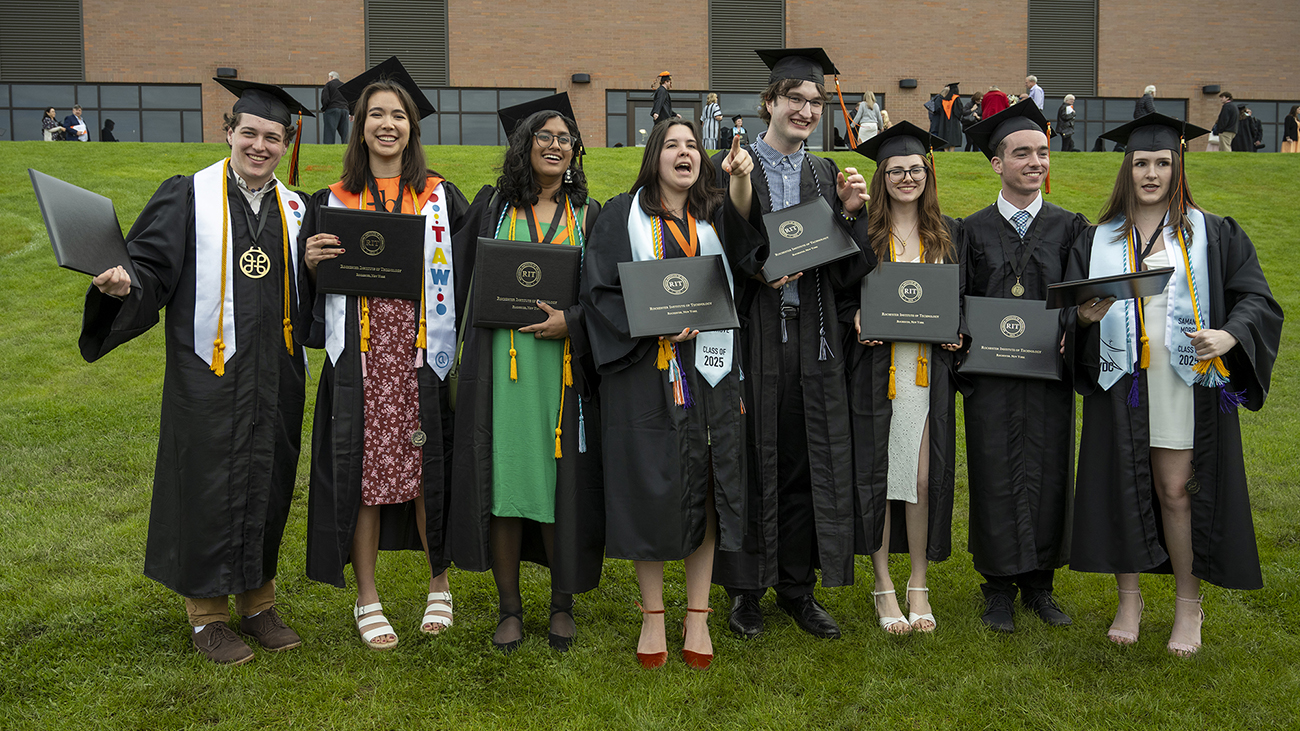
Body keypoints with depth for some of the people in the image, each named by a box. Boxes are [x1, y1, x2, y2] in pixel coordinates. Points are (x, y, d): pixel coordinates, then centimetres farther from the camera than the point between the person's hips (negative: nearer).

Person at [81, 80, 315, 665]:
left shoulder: (295, 210, 9)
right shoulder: (188, 197, -4)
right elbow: (151, 272, -8)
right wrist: (123, 284, -28)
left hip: (275, 376, 4)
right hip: (208, 374, -4)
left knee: (267, 484, 12)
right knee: (207, 489, 4)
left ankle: (258, 602, 28)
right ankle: (207, 615, 20)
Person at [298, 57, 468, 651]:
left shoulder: (441, 196, 7)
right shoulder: (334, 201, 8)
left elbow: (469, 272, 7)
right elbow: (313, 287, 10)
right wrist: (312, 261, -10)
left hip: (421, 356, 0)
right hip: (358, 357, 1)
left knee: (426, 468, 3)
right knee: (360, 469, 2)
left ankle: (439, 584, 24)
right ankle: (367, 600, 17)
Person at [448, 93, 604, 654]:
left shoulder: (588, 215, 10)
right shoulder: (493, 206, 10)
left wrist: (569, 320, -11)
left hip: (563, 369, 0)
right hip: (500, 367, 0)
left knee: (561, 482, 2)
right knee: (502, 478, 1)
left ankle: (562, 604, 19)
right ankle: (509, 607, 15)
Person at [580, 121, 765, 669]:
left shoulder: (716, 215, 12)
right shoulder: (623, 215, 5)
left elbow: (744, 248, -11)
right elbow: (600, 290, -1)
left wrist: (742, 180, -26)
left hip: (708, 371, 2)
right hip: (645, 371, -2)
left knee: (704, 489, 3)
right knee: (651, 489, 1)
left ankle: (697, 616, 14)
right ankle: (653, 615, 15)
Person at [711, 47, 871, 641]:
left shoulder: (826, 175, 12)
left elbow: (846, 271, 7)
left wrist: (850, 214, -7)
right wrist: (756, 274, -19)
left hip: (811, 333, 4)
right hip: (752, 330, -4)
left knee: (806, 458, 8)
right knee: (753, 456, 2)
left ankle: (798, 586, 21)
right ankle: (745, 588, 16)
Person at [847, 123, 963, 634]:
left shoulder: (948, 234, 11)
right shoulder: (862, 232, 3)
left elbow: (963, 296, 16)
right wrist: (856, 318, -15)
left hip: (928, 371, 2)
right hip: (875, 371, -2)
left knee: (923, 478, 2)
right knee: (878, 473, 0)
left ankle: (919, 586, 17)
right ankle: (884, 587, 12)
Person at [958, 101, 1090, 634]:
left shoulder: (1070, 227, 6)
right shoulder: (973, 230, 5)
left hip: (1049, 374, 1)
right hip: (991, 376, -1)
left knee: (1047, 475, 6)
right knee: (996, 478, 3)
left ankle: (1039, 582, 21)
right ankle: (1000, 587, 15)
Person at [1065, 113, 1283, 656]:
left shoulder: (1210, 234, 5)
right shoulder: (1097, 241, 10)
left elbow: (1255, 298, 1)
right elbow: (1068, 312, 7)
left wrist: (1228, 335, -18)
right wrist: (1085, 316, -16)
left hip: (1185, 381, -2)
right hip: (1119, 381, 2)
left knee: (1175, 490, -2)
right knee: (1122, 488, 3)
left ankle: (1188, 605, 15)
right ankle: (1129, 599, 19)